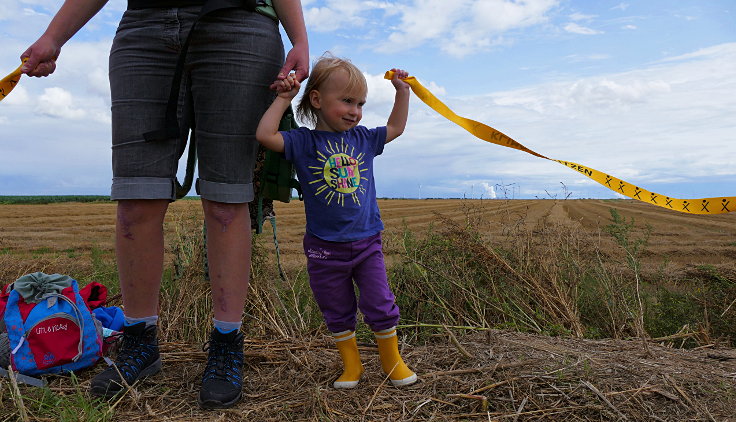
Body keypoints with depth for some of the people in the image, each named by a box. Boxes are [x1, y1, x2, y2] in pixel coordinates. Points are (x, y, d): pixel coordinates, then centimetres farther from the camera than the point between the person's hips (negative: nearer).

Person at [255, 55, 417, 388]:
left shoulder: (363, 138, 7)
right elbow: (265, 135, -18)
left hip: (367, 243, 2)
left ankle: (393, 361, 25)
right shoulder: (304, 142, -4)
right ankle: (351, 366, 30)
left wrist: (402, 92, 16)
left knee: (381, 306, 5)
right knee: (337, 313, 12)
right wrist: (283, 99, -13)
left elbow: (395, 128, 22)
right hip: (325, 249, -2)